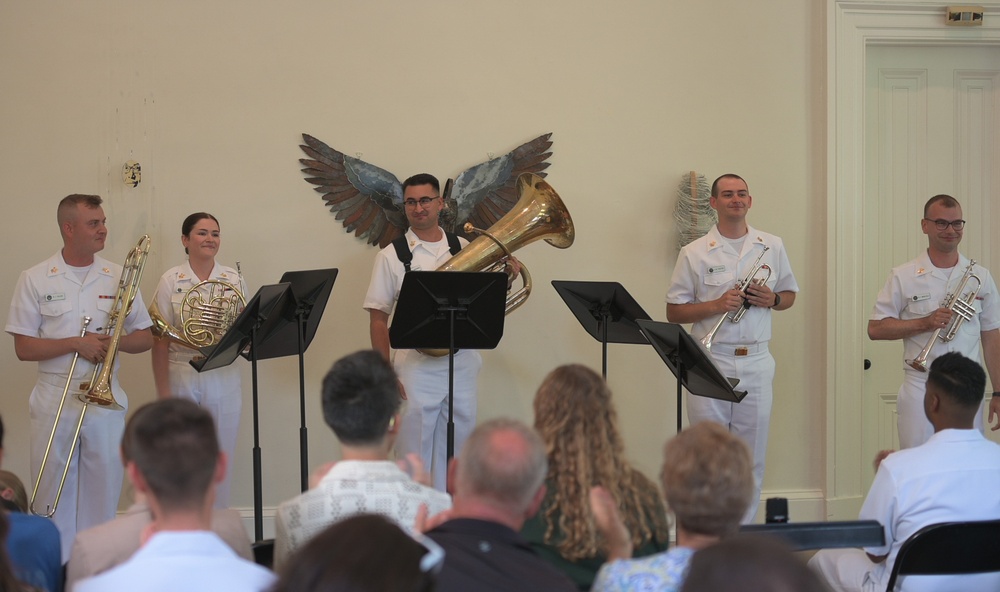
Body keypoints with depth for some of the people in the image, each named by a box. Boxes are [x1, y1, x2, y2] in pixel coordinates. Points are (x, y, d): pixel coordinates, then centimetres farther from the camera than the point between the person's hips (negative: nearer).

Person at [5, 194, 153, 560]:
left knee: (103, 492, 4)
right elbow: (24, 348, -3)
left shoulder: (117, 278, 7)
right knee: (53, 496, 1)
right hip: (54, 401, -2)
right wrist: (76, 343, -15)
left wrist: (112, 341, -10)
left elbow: (146, 338, 10)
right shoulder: (36, 280, 0)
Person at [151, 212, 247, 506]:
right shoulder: (171, 281, -2)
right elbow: (160, 341, -5)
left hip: (223, 380, 3)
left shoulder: (234, 280, 6)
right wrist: (163, 394, -10)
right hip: (181, 377, -2)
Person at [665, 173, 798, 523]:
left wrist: (773, 299, -3)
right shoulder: (694, 254, 2)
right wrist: (717, 305, -14)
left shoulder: (772, 247, 10)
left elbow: (789, 294, 20)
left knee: (751, 459, 5)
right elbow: (673, 312, 1)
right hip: (710, 362, -2)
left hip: (756, 363, 2)